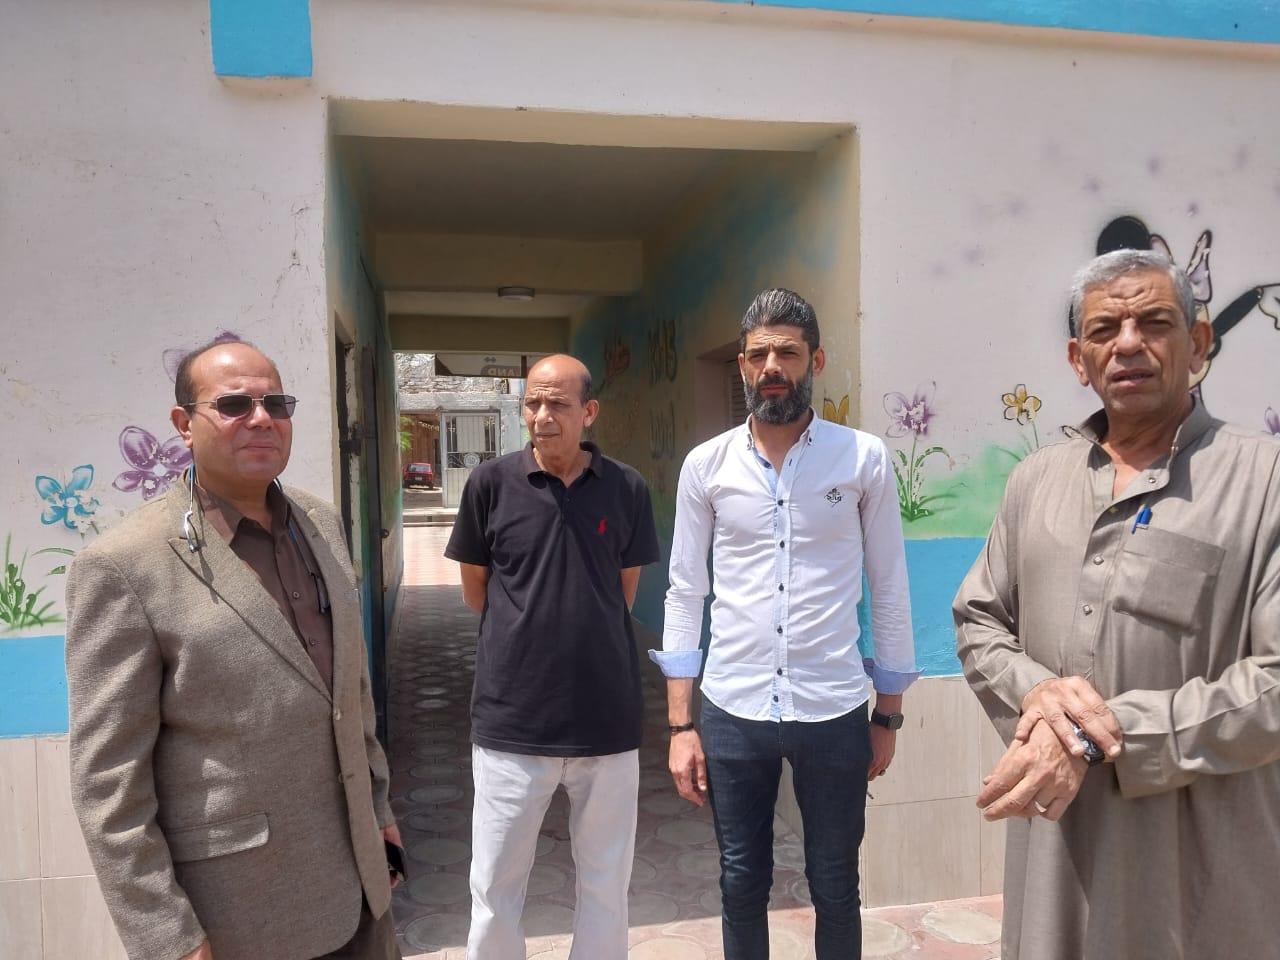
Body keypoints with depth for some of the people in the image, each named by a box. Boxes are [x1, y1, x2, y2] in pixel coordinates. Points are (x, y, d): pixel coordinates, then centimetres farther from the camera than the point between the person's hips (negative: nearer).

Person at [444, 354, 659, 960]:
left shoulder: (627, 490, -2)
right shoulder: (491, 483, -5)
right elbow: (475, 592, 7)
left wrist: (584, 632, 9)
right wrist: (528, 630, 9)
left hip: (608, 718, 1)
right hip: (511, 720, -1)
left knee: (606, 886, 16)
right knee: (494, 888, 13)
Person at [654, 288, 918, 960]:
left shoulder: (865, 458, -4)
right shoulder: (706, 465, 0)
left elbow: (889, 592, 2)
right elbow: (684, 594, 2)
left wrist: (888, 715, 5)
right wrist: (680, 724, 0)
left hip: (835, 712, -1)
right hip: (732, 711, 1)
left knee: (835, 891, 15)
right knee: (742, 885, 16)